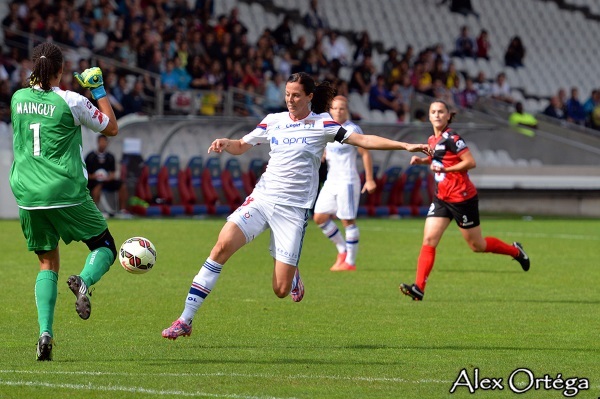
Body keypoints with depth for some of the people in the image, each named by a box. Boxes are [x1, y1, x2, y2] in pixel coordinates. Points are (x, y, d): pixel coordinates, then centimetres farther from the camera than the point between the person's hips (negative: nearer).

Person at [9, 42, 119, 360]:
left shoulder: (18, 99, 4)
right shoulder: (71, 101, -8)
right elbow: (111, 128, 5)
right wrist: (99, 90, 11)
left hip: (27, 197, 4)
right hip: (66, 193, -4)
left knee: (48, 264, 14)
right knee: (104, 246, 14)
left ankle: (45, 332, -4)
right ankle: (84, 281, -21)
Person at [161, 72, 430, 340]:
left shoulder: (321, 124, -1)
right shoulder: (273, 121, 10)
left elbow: (361, 140, -6)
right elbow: (241, 146, 19)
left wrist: (405, 146, -14)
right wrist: (224, 143, -4)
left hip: (294, 209, -3)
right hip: (262, 198, 3)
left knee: (281, 290, -6)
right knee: (223, 245, -21)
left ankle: (294, 276, 36)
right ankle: (185, 320, -17)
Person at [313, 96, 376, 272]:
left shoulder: (352, 130, -9)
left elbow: (365, 153, -9)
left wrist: (369, 179, -13)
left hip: (347, 181, -8)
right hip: (331, 181, 8)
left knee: (348, 221, -5)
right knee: (319, 217, 5)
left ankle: (350, 262, 1)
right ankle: (343, 250, 18)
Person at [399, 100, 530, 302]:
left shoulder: (451, 138, -17)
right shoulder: (432, 140, 8)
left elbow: (470, 162, -21)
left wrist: (445, 168, -23)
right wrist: (422, 160, 9)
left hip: (462, 197, -8)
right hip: (442, 198, 8)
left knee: (477, 245, 7)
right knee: (428, 240, -7)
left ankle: (516, 251, 32)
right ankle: (419, 288, -13)